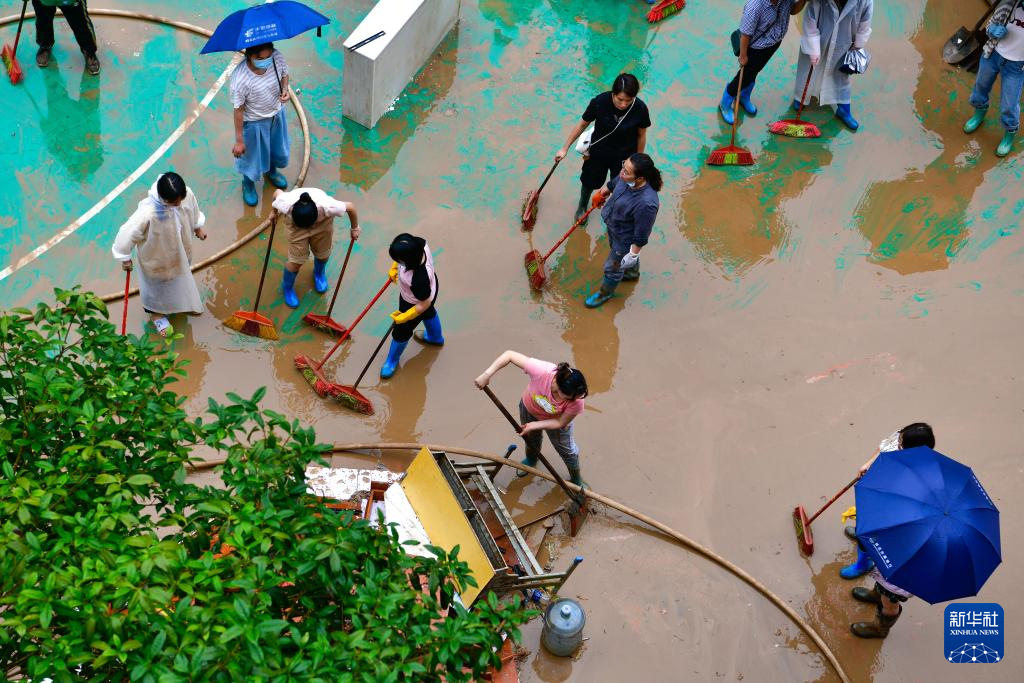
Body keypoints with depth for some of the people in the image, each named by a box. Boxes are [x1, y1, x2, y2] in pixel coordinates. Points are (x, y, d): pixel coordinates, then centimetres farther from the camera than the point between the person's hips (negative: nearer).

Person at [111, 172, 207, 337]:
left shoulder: (187, 194, -30)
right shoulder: (148, 213, -46)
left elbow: (193, 211, -4)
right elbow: (128, 233, -30)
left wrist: (198, 227, 14)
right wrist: (125, 258, -15)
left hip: (180, 250, 5)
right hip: (157, 256, -5)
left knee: (182, 275, 33)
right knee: (157, 283, 25)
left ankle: (183, 302, 65)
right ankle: (156, 313, 55)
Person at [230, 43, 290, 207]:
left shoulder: (277, 57, -26)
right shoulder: (240, 79, -38)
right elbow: (238, 110, -26)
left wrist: (285, 89, -22)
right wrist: (239, 141, -17)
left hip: (277, 114, 5)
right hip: (254, 122, -5)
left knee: (278, 147, 30)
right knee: (252, 154, 20)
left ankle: (271, 171, 65)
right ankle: (248, 183, 53)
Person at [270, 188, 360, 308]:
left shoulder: (328, 207, -44)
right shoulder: (286, 205, -41)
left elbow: (351, 207, -24)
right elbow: (277, 192, -17)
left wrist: (354, 228, -6)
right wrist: (274, 211, 5)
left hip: (323, 222, 1)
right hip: (295, 222, 0)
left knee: (323, 254, 15)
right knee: (296, 260, 1)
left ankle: (319, 273, 52)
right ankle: (287, 287, 33)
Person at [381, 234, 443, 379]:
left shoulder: (418, 280, -50)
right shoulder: (418, 243, -34)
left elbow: (424, 304, -29)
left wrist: (404, 317, -17)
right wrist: (394, 268, 0)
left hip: (415, 304, -7)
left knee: (401, 332, 22)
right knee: (429, 313, 38)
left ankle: (392, 360, 53)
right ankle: (436, 337, 71)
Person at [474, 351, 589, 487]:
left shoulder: (576, 400, -41)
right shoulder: (542, 371, -47)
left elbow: (561, 423, -24)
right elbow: (509, 355, -38)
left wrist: (534, 425, -28)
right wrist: (486, 374, -43)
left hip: (554, 420, -1)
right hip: (529, 408, 1)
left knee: (567, 450, 19)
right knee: (531, 438, 30)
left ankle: (576, 479, 51)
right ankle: (531, 460, 66)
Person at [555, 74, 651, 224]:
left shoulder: (640, 109, -29)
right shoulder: (600, 102, -30)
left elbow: (641, 135, -10)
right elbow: (582, 125, -13)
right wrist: (565, 149, -5)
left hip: (624, 156, 0)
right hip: (598, 151, 1)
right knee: (589, 181, 25)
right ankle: (582, 205, 58)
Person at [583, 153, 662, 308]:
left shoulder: (646, 203, -45)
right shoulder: (626, 178, -25)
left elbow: (641, 236, -30)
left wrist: (633, 254, -18)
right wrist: (602, 193, 20)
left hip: (624, 239, -7)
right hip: (613, 226, 7)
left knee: (612, 268, 19)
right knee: (614, 249, 36)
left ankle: (605, 293, 51)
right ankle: (633, 273, 68)